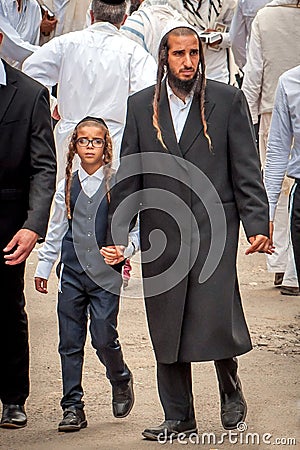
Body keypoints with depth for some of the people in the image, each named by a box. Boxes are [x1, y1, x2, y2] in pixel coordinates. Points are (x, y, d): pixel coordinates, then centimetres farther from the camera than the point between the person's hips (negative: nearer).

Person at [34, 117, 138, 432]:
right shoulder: (67, 187, 8)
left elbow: (136, 226, 0)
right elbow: (55, 231, 16)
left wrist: (125, 249, -18)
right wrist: (43, 267, 17)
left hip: (106, 274, -3)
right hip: (72, 273, 3)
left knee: (104, 338, -8)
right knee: (70, 342, 2)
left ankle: (121, 381, 23)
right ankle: (72, 407, 9)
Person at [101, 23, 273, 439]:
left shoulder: (227, 101, 3)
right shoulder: (141, 106, 9)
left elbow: (246, 169, 2)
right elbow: (127, 177, 10)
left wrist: (257, 224, -5)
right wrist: (116, 234, 4)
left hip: (214, 225, -2)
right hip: (161, 232, 2)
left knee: (217, 316, -11)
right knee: (167, 324, 5)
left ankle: (230, 389, 18)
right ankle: (178, 417, 15)